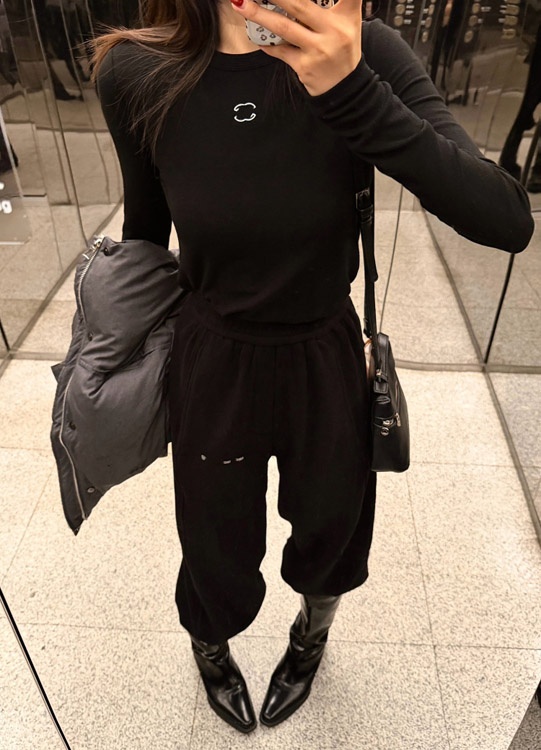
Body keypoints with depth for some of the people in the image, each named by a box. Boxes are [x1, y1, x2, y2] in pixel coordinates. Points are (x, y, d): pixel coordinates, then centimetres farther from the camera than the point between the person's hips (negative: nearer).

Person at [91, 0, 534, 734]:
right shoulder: (136, 73, -15)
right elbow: (145, 230, 2)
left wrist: (353, 91, -37)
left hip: (327, 363, 1)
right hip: (211, 369, 0)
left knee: (332, 529, 25)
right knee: (218, 552, 20)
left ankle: (312, 633, 64)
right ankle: (209, 646, 61)